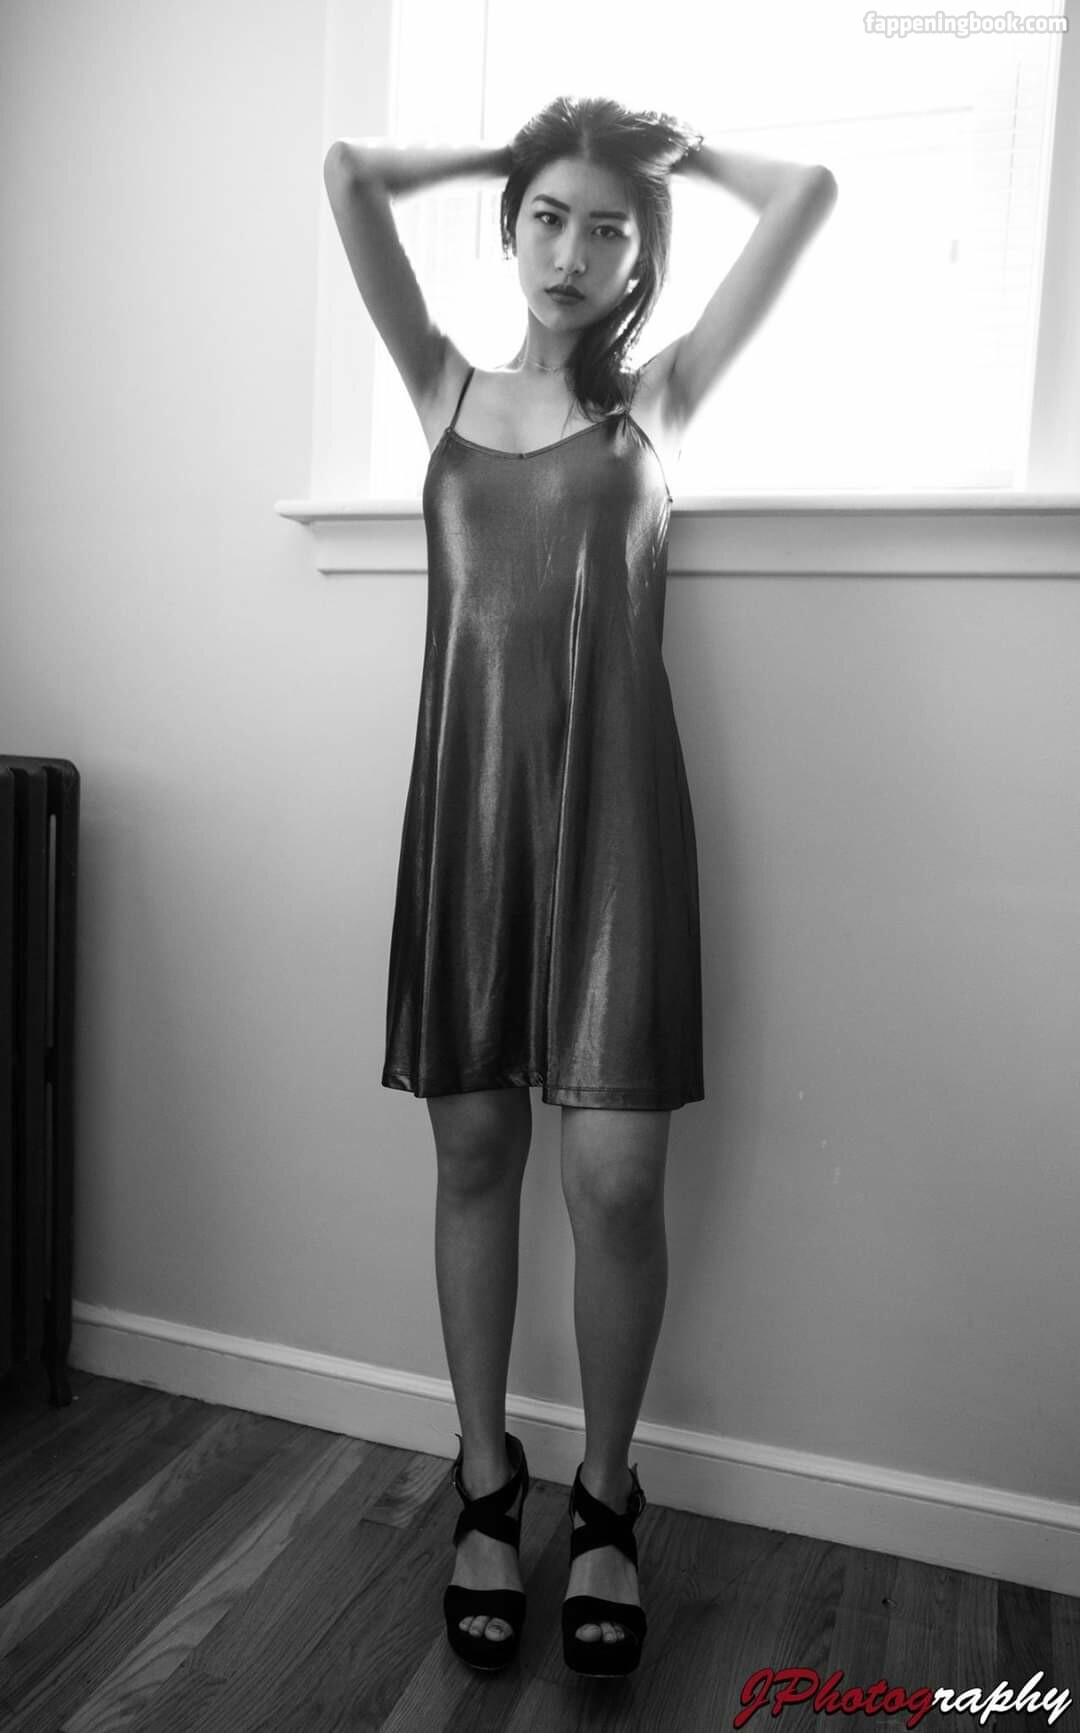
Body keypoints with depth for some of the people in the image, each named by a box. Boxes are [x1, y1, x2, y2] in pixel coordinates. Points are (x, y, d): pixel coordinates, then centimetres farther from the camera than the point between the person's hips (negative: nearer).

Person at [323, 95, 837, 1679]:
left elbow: (811, 192, 9)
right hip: (466, 798, 2)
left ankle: (605, 1498, 21)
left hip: (614, 804, -2)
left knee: (617, 1176, -3)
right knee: (474, 1153, 7)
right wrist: (517, 148, 23)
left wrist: (675, 145, 25)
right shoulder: (447, 389, 16)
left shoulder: (658, 398, 12)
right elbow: (349, 172, 13)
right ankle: (488, 1485, 25)